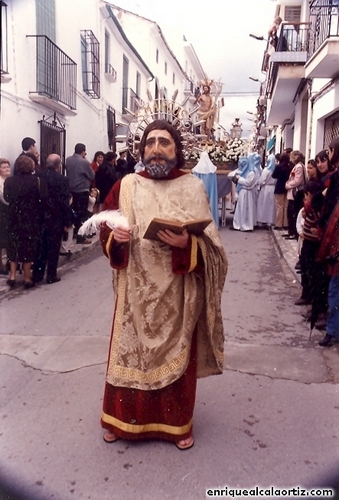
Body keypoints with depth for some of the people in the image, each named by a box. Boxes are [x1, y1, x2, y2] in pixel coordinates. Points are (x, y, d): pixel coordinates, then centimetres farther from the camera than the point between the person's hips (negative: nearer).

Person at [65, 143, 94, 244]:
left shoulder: (68, 160, 1)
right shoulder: (84, 162, -18)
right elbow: (92, 176, -8)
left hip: (70, 190, 6)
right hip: (82, 191, -6)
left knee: (73, 212, 16)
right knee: (81, 213, 0)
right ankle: (80, 236, 3)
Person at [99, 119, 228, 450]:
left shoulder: (193, 188, -3)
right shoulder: (125, 186, 3)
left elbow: (210, 244, -6)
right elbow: (105, 231, 8)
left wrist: (186, 243, -25)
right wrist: (115, 236, -14)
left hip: (177, 291, -1)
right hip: (136, 289, 2)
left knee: (176, 356, 11)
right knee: (131, 353, 10)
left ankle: (177, 423, 31)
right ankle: (123, 419, 32)